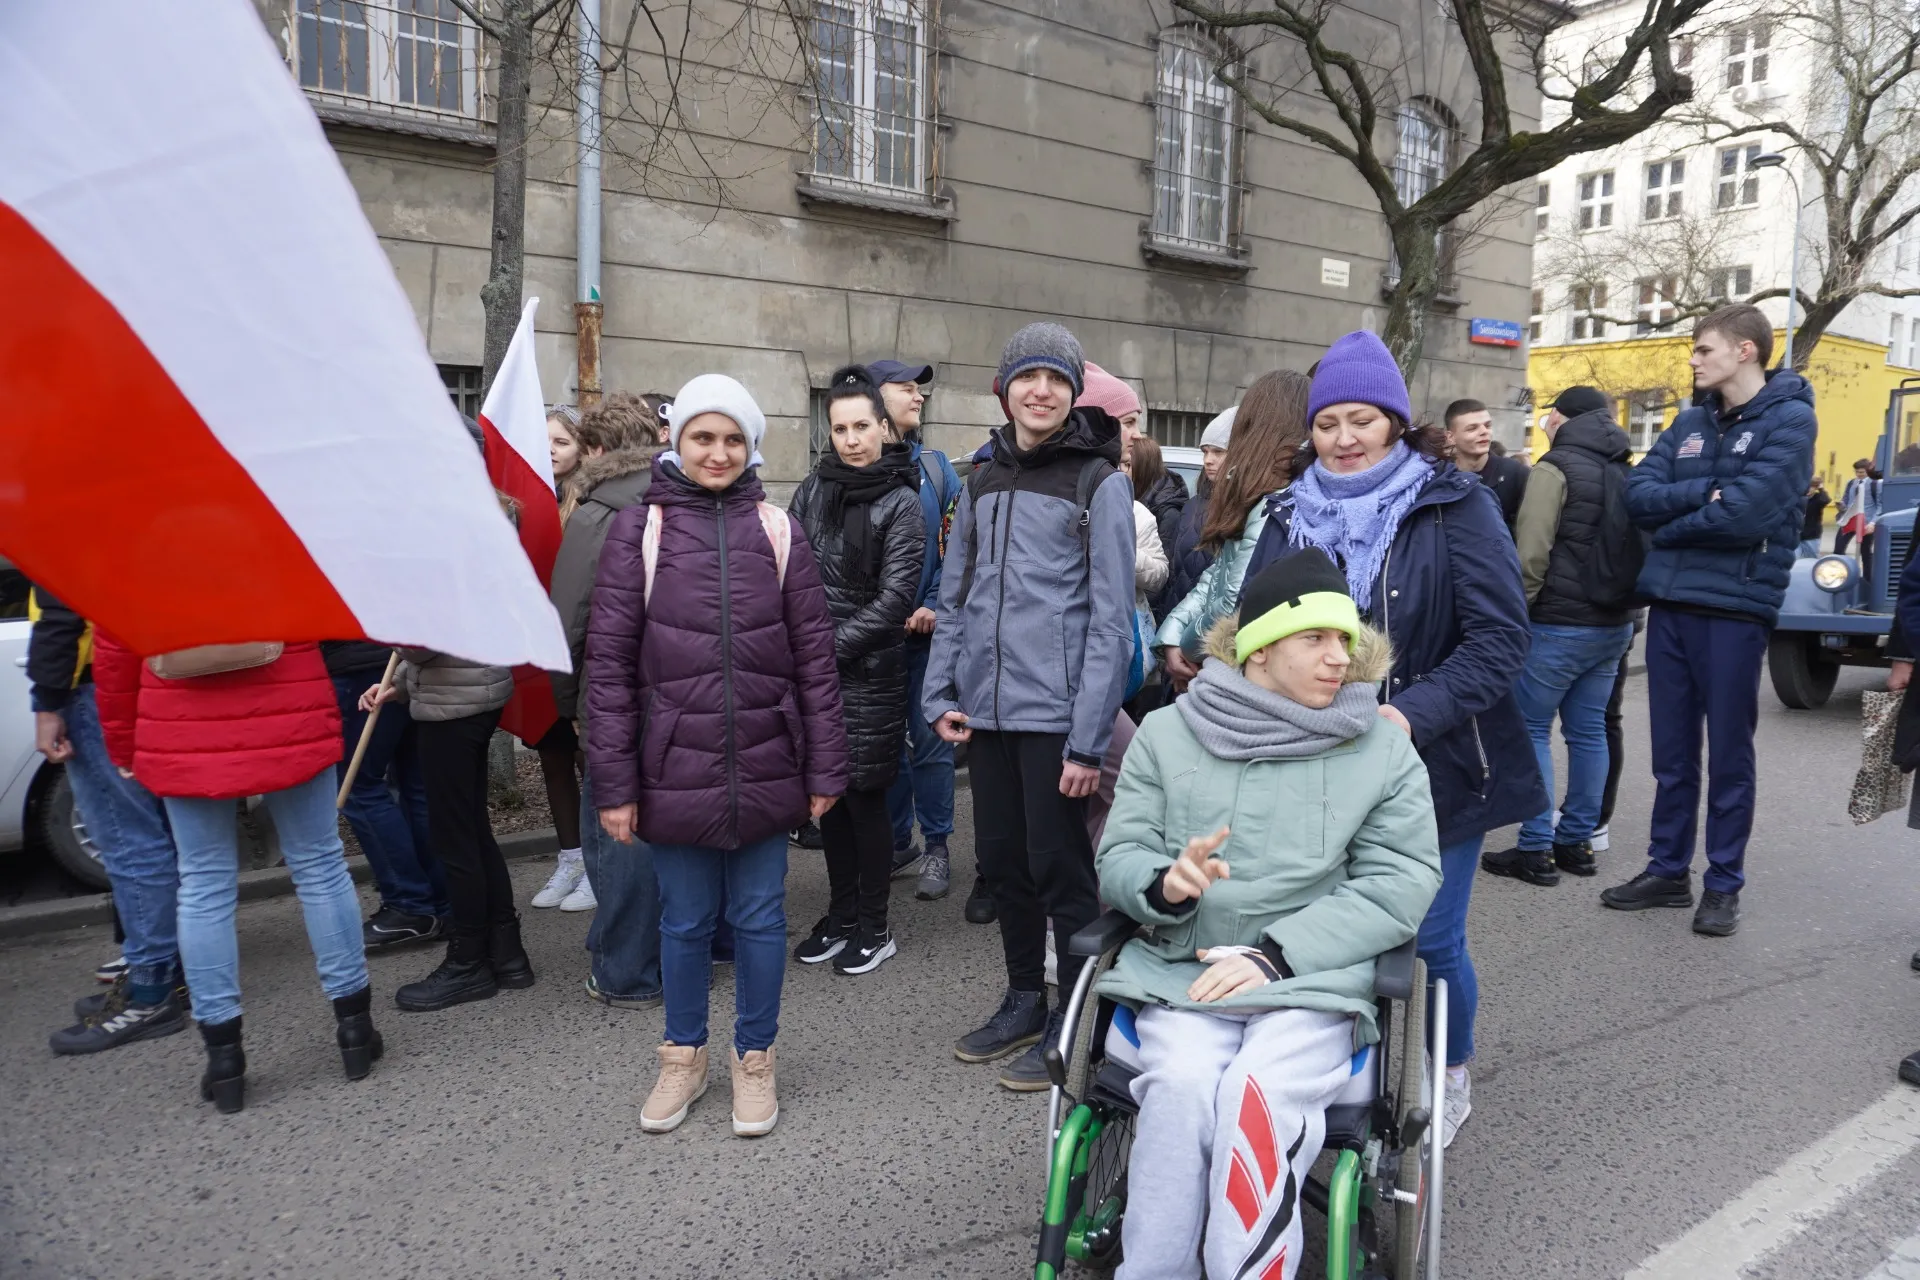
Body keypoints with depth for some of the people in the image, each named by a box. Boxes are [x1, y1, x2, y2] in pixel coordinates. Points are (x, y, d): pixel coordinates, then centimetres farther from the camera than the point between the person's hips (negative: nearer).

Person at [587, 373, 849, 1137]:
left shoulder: (777, 532, 3)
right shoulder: (638, 530, -1)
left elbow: (815, 657, 3)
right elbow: (608, 663, -2)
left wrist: (824, 770, 1)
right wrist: (614, 782, -5)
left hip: (765, 769, 1)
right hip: (675, 771, -1)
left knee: (759, 917, 11)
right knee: (684, 920, 13)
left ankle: (754, 1059, 31)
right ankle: (683, 1056, 35)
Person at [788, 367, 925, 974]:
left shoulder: (901, 503, -7)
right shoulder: (814, 488, 7)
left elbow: (894, 599, -12)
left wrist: (831, 647, -14)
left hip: (867, 673, -5)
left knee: (864, 797, 2)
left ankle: (874, 928, 18)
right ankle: (841, 916, 28)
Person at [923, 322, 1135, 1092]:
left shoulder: (1098, 483, -5)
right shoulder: (983, 484, 13)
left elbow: (1111, 620, -10)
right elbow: (955, 599, 16)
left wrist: (1089, 738, -15)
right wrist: (940, 694, 6)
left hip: (1054, 710, -6)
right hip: (986, 709, 6)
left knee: (1059, 863, 2)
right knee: (1000, 857, 14)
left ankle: (1072, 1022, 19)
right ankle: (1024, 1000, 31)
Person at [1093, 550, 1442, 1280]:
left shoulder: (1383, 751, 4)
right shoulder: (1167, 734, 6)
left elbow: (1398, 887, -3)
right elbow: (1118, 858, 6)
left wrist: (1274, 954, -14)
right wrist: (1165, 885, -19)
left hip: (1315, 976, 0)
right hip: (1181, 968, 1)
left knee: (1259, 1096, -29)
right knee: (1182, 1084, -28)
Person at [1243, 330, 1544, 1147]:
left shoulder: (1454, 506, -8)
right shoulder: (1291, 514, 5)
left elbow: (1501, 635, -13)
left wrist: (1415, 713, -24)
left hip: (1436, 765, -3)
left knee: (1431, 940, 7)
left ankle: (1452, 1078, 35)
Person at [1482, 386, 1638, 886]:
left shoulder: (1557, 467, -10)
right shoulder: (1628, 473, 13)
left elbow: (1532, 553, -17)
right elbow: (1639, 549, 15)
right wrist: (1626, 610, 18)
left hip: (1559, 624, -7)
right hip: (1614, 625, 7)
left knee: (1532, 729, 0)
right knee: (1588, 731, 12)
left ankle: (1536, 849, -1)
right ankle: (1577, 842, 18)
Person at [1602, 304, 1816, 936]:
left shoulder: (1789, 419, -6)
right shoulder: (1691, 421, 12)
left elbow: (1745, 514, -18)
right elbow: (1639, 492, 1)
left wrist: (1671, 524, -4)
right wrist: (1705, 493, -14)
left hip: (1735, 607, -5)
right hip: (1669, 604, 6)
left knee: (1728, 758, 5)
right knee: (1672, 754, 13)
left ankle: (1723, 885, 18)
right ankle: (1668, 870, 25)